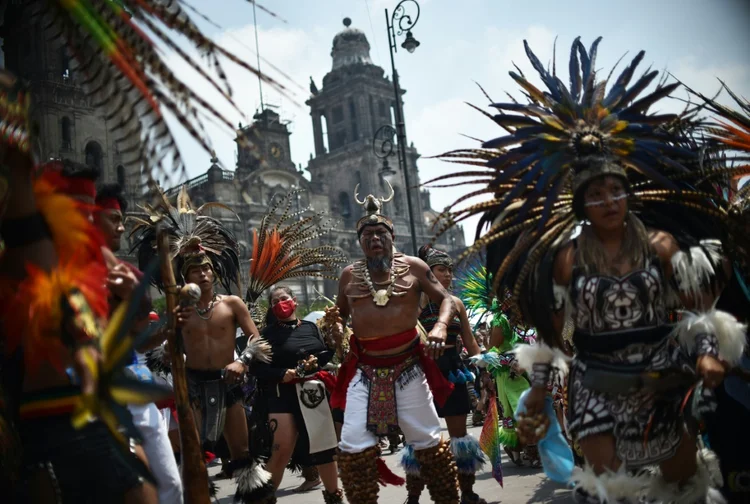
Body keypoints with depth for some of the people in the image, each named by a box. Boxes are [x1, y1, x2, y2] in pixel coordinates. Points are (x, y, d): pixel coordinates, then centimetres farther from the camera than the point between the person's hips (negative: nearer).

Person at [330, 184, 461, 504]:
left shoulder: (413, 267, 0)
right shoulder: (349, 275, 7)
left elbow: (446, 299, 1)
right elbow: (340, 312, 21)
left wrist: (440, 327, -19)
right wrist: (336, 327, -2)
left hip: (408, 366, -1)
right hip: (365, 370, 2)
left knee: (427, 439, 8)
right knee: (353, 444, -4)